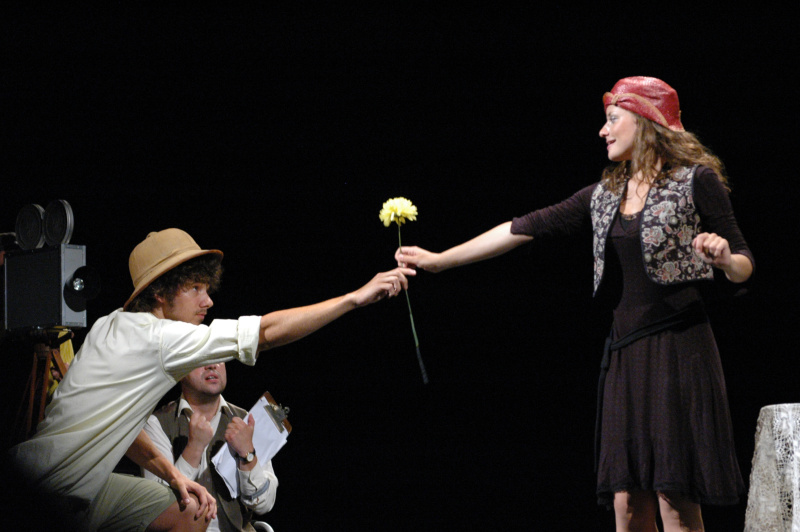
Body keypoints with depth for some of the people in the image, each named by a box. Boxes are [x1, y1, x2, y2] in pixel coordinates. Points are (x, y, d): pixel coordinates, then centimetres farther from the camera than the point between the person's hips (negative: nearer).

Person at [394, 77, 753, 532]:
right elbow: (525, 228, 15)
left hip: (678, 347, -6)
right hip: (626, 353, 6)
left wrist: (723, 257, -22)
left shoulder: (695, 181, 0)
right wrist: (438, 259, 14)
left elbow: (744, 267, 2)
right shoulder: (605, 196, 16)